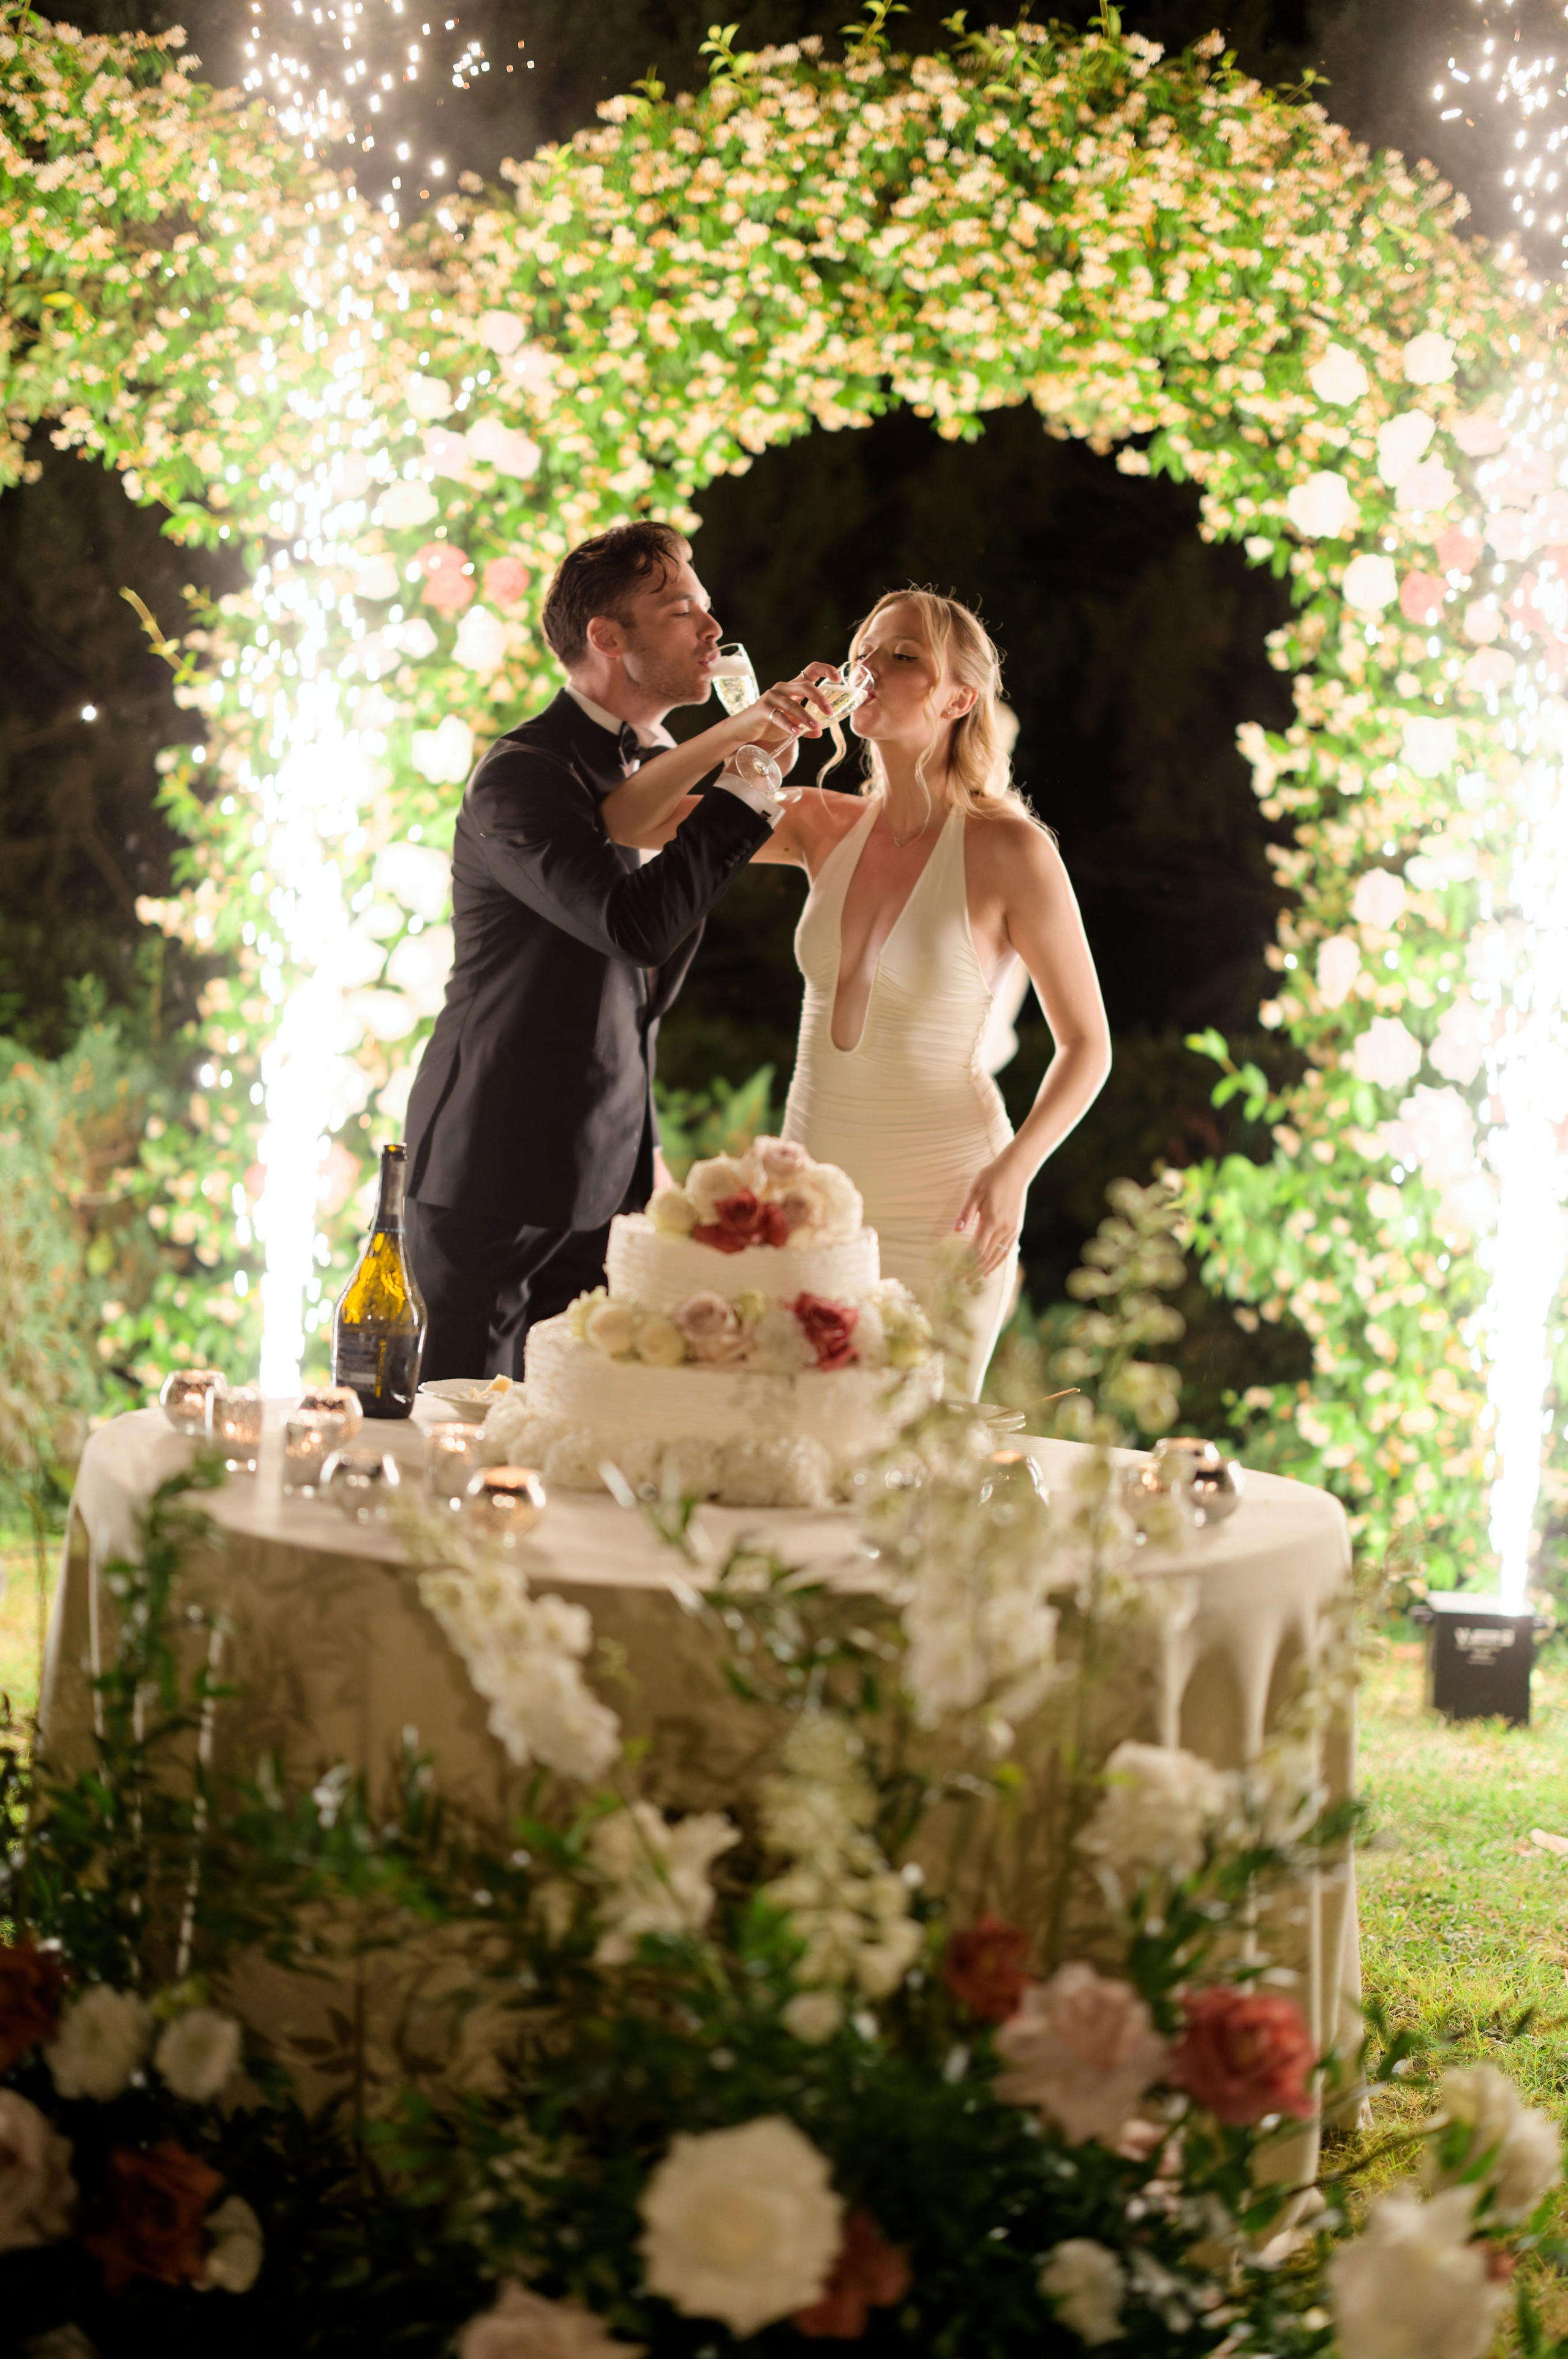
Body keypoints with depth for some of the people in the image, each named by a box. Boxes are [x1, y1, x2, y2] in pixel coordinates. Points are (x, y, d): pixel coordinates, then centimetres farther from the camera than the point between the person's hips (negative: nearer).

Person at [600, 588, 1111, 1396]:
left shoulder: (1009, 850, -10)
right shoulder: (826, 826, 4)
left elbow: (1086, 1042, -5)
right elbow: (624, 823, 2)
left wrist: (1014, 1170, -19)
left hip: (936, 1209, -4)